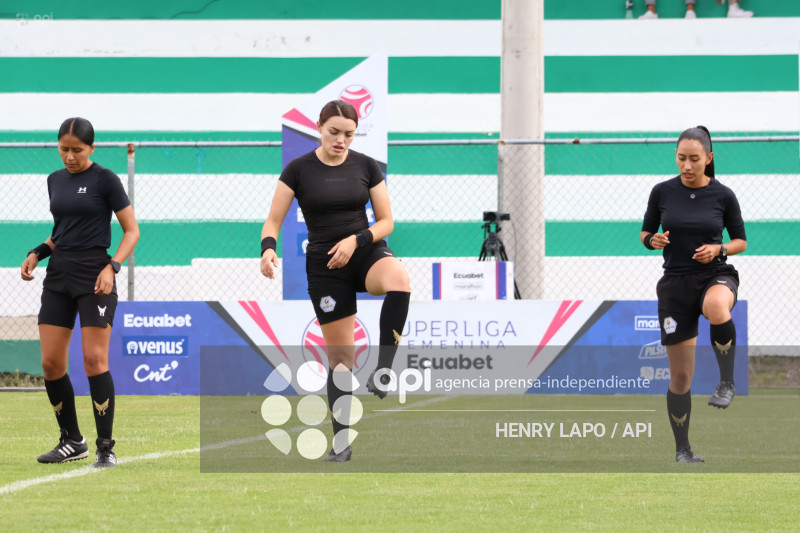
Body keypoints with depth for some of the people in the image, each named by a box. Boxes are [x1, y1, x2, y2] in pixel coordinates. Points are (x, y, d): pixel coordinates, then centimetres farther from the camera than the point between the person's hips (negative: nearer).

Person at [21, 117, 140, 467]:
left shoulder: (104, 180, -5)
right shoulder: (55, 181, 13)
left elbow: (131, 231, -5)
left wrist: (112, 267, -19)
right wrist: (37, 253, 7)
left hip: (94, 277, -6)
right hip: (58, 274, 6)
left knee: (95, 360, -12)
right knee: (51, 363, 0)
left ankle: (106, 447, -5)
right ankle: (72, 442, 15)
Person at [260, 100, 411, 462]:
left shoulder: (366, 167, 1)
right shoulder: (299, 170, -3)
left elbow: (386, 221, 3)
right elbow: (273, 220, 0)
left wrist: (356, 240, -15)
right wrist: (268, 249, -21)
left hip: (366, 251, 1)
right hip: (324, 265, -1)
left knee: (398, 280, -37)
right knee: (340, 356, 0)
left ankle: (382, 370, -30)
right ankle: (341, 442, 10)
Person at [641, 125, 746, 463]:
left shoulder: (723, 195, -2)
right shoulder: (663, 192, 0)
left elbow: (740, 240, 7)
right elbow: (645, 233, 11)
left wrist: (718, 249, -13)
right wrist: (653, 240, -12)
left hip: (716, 275, -2)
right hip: (676, 283, 2)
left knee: (717, 307, -42)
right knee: (680, 375, 2)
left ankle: (726, 382, -23)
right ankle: (682, 449, 17)